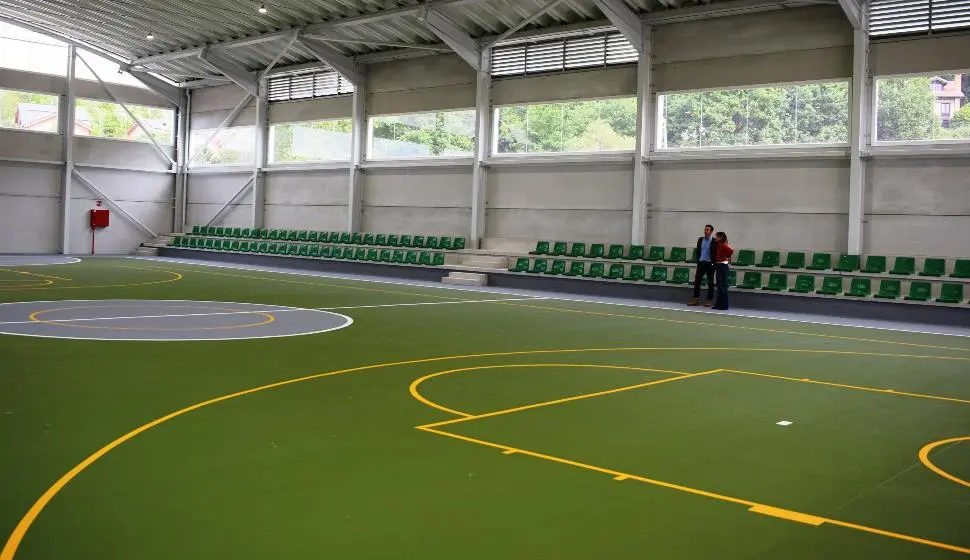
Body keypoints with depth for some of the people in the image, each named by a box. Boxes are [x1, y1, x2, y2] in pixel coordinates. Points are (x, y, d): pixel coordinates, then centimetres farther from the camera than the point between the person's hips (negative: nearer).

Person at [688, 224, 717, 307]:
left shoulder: (714, 242, -8)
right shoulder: (700, 240, 8)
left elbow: (716, 253, -8)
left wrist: (714, 263, -11)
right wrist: (697, 261, 8)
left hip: (710, 264, -5)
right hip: (701, 263, 5)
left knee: (710, 282, 3)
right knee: (697, 281, 2)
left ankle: (709, 300, 10)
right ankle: (696, 299, 8)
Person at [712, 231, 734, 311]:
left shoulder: (724, 245, -14)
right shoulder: (719, 245, 12)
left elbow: (731, 251, -29)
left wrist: (727, 258, -15)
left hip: (723, 266, -9)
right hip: (719, 266, 9)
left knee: (723, 286, -4)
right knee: (719, 286, 11)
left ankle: (724, 305, 1)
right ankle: (719, 304, 16)